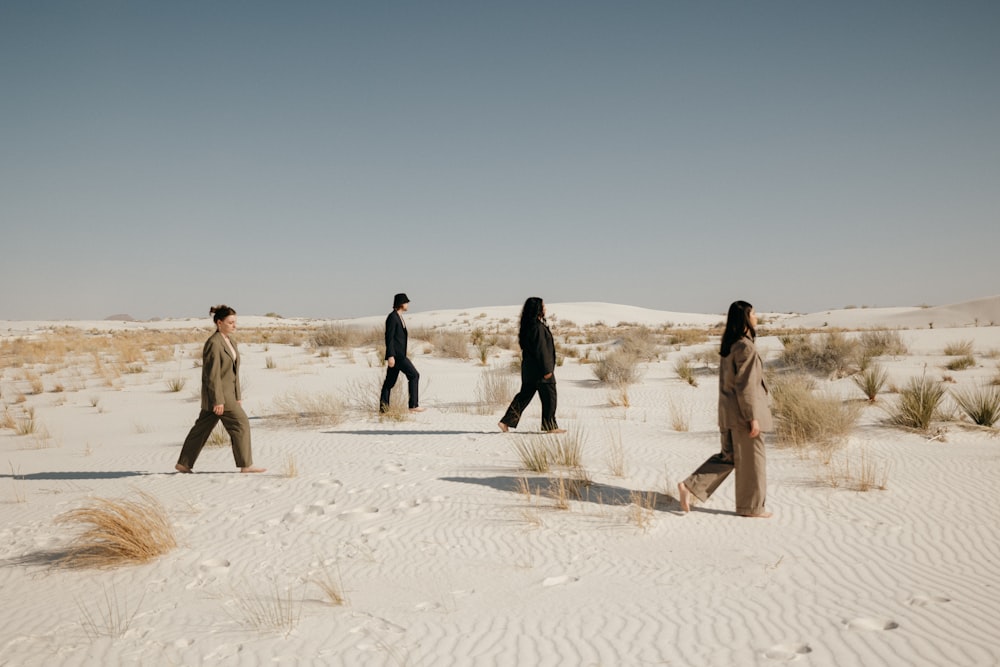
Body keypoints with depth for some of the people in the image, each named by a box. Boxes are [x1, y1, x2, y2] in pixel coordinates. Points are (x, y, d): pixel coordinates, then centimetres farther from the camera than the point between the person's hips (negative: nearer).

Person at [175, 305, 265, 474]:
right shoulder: (213, 343, -16)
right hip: (217, 393, -9)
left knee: (202, 428, 13)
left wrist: (238, 396, 17)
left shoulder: (231, 343, 13)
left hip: (227, 392, 9)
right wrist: (218, 401, -21)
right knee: (240, 423, -7)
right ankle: (246, 465, 0)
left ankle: (183, 464, 21)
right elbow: (212, 374, -19)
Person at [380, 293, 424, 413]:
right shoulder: (392, 317, -13)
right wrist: (390, 356, -23)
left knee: (390, 381, 9)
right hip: (395, 355, -10)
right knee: (414, 375, -10)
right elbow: (389, 337, -18)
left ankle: (383, 407, 11)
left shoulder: (398, 317, 17)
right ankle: (413, 405, -9)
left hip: (399, 355, 10)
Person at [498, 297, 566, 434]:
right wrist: (547, 369, -18)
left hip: (529, 368, 9)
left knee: (524, 396, 11)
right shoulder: (538, 327, -19)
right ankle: (550, 426, 12)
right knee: (549, 397, 3)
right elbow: (541, 349, -21)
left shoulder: (528, 325, 11)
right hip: (539, 369, -9)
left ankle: (506, 421, 8)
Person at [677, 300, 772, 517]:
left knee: (729, 456, 16)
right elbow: (746, 385, -21)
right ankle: (751, 506, 18)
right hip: (743, 410, -9)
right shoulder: (746, 347, -18)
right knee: (750, 459, 5)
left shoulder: (729, 345, 10)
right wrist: (753, 417, -18)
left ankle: (690, 487, 9)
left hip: (729, 409, 9)